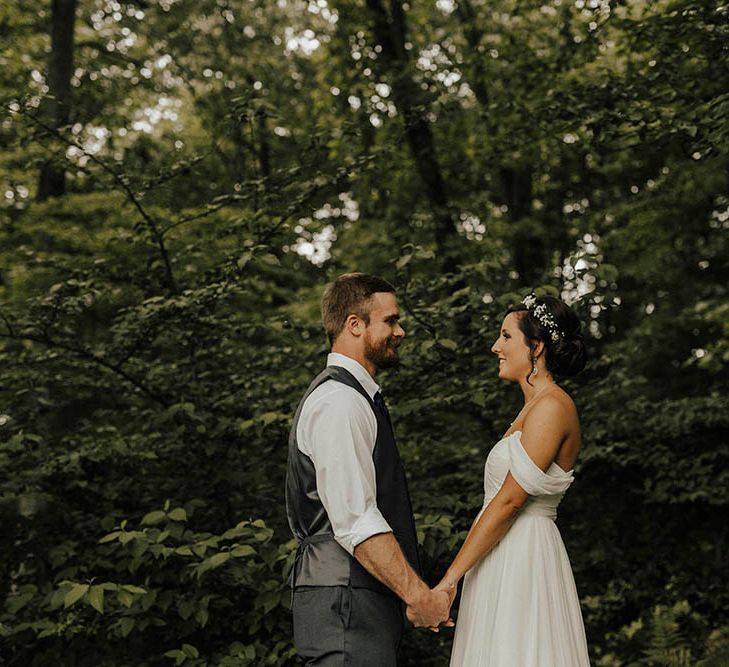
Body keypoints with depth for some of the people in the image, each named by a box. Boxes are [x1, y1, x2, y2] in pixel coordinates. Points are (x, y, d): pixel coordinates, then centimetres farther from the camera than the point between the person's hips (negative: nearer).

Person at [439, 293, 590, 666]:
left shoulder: (551, 407, -13)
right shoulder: (534, 407, 17)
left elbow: (510, 500, -18)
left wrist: (451, 578, -18)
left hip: (521, 561, -9)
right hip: (506, 561, 9)